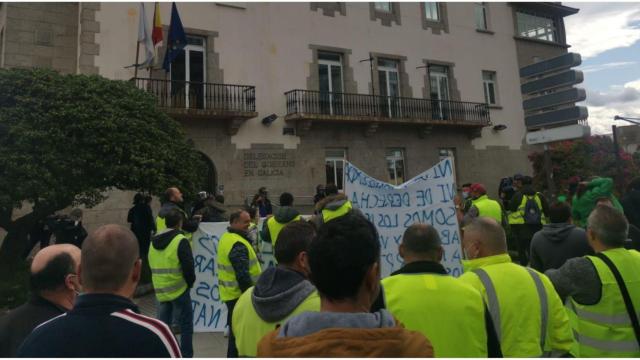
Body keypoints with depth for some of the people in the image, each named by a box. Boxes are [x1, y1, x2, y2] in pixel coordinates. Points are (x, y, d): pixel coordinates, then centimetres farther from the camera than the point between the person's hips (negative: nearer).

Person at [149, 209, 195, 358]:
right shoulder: (181, 240, -14)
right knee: (186, 325, 5)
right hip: (179, 289, -6)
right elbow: (188, 266, -18)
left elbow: (152, 266, 15)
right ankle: (186, 355, 9)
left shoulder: (154, 241, 8)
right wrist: (190, 282, -2)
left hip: (160, 290, 6)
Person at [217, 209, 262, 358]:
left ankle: (233, 356, 33)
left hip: (230, 292, 10)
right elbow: (242, 275, -27)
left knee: (235, 329, 21)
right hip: (239, 294, -10)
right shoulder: (238, 245, -23)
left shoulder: (226, 238, 10)